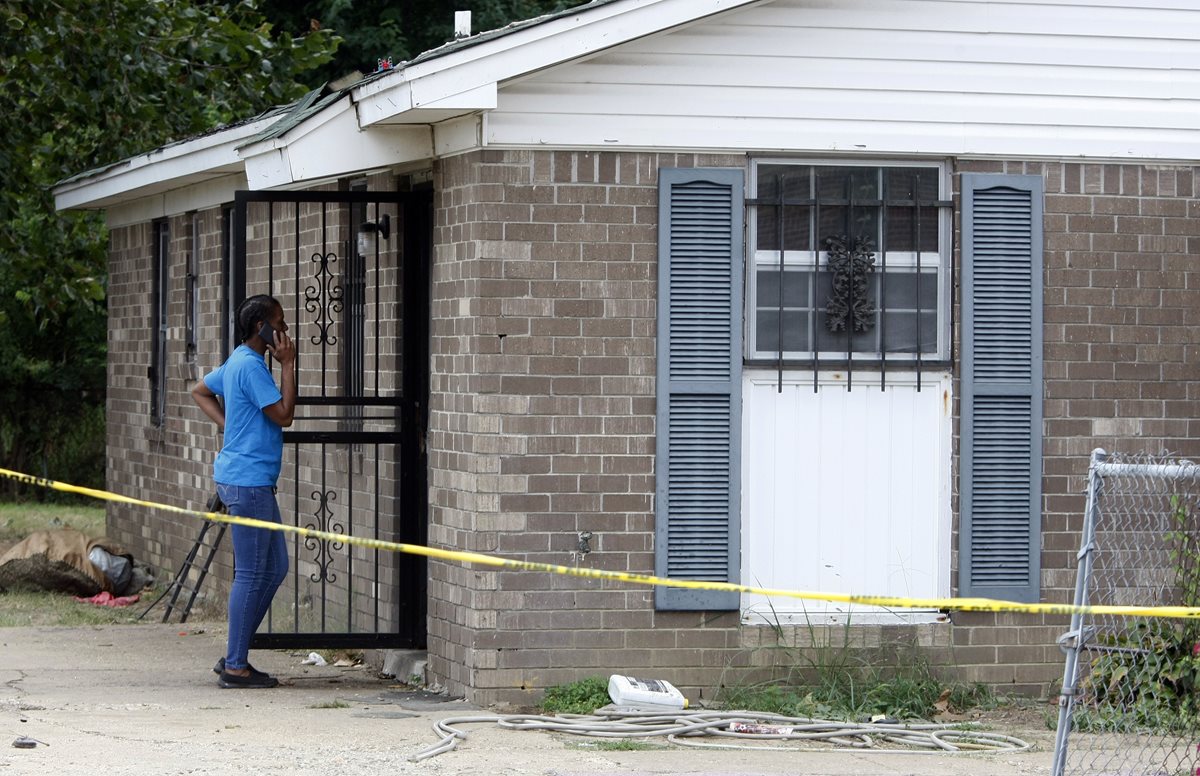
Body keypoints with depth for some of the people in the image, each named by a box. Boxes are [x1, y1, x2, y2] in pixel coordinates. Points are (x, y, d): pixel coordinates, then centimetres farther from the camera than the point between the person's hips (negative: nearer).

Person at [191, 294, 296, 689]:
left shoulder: (238, 362, 16)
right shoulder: (251, 366, -16)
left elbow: (200, 391, 30)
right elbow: (284, 415, -18)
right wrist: (288, 365, -14)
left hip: (254, 481, 11)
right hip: (248, 480, -11)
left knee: (275, 567, 14)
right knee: (251, 574, -6)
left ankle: (233, 656, 17)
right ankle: (235, 667, -1)